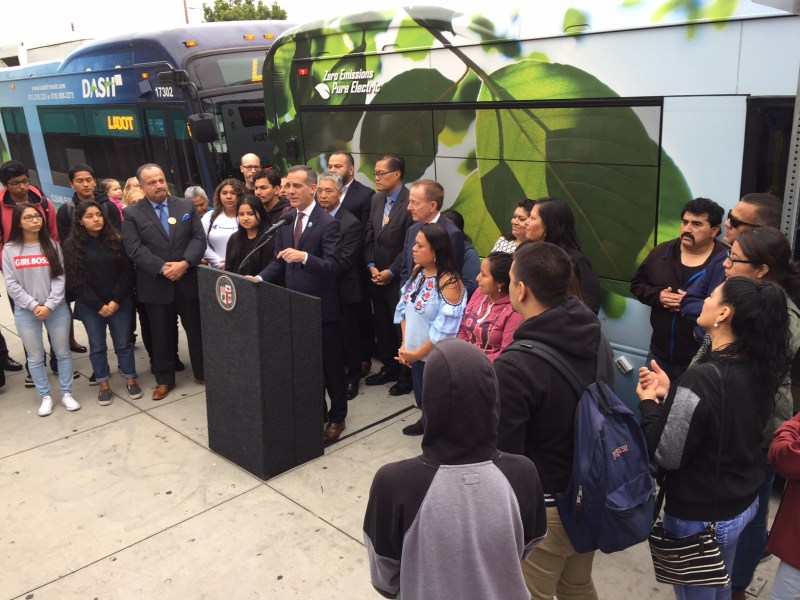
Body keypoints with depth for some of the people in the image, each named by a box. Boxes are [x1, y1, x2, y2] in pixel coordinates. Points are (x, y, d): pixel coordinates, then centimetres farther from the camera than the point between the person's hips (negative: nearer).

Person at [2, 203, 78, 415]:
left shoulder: (52, 245, 2)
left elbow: (60, 277, -3)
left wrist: (50, 305, -13)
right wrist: (33, 305, -13)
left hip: (57, 309, 1)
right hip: (26, 312, 0)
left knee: (63, 352, 8)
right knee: (35, 357, 8)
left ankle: (66, 394, 20)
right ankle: (45, 396, 20)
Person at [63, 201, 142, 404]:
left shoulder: (116, 240, -1)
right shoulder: (71, 246, -4)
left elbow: (127, 272, -2)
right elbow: (74, 280, -7)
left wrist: (116, 300, -11)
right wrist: (98, 305, -11)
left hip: (120, 302, 1)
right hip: (90, 306, 0)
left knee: (123, 343, 8)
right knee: (97, 346, 9)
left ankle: (130, 380, 20)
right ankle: (103, 385, 19)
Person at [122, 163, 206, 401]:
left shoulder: (186, 206, 5)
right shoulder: (132, 214, -1)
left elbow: (199, 238, -1)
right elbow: (134, 249, -10)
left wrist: (185, 263, -16)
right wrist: (162, 268, -19)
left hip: (188, 281, 2)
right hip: (155, 285, -1)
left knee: (196, 330, 10)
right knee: (161, 335, 10)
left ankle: (202, 373, 25)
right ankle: (164, 379, 24)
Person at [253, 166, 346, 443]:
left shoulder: (327, 223, -15)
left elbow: (331, 266, -22)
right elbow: (279, 261, 9)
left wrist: (304, 256, -38)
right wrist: (260, 278, -8)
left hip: (321, 306, -6)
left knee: (331, 364, 9)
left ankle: (337, 417, 24)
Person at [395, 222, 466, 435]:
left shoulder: (449, 283, -25)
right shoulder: (417, 271, 0)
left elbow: (444, 330, -25)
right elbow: (404, 308, 5)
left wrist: (418, 353, -15)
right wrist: (405, 345, -2)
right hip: (414, 353, 7)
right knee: (421, 396, 25)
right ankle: (426, 421, 50)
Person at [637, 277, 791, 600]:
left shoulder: (703, 378, -31)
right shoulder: (759, 369, -6)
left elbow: (666, 455, -24)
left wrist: (649, 401, -10)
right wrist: (670, 393, 2)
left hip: (700, 517, -7)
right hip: (744, 503, 7)